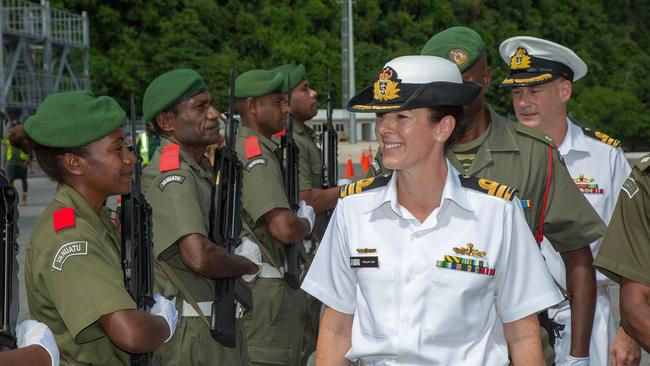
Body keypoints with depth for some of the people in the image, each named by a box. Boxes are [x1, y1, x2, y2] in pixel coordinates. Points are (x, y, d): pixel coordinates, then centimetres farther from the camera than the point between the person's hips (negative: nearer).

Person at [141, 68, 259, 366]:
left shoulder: (201, 168, 12)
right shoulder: (173, 177, -20)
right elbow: (199, 257, -32)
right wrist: (249, 265, -14)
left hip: (219, 319, 10)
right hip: (191, 328, -10)